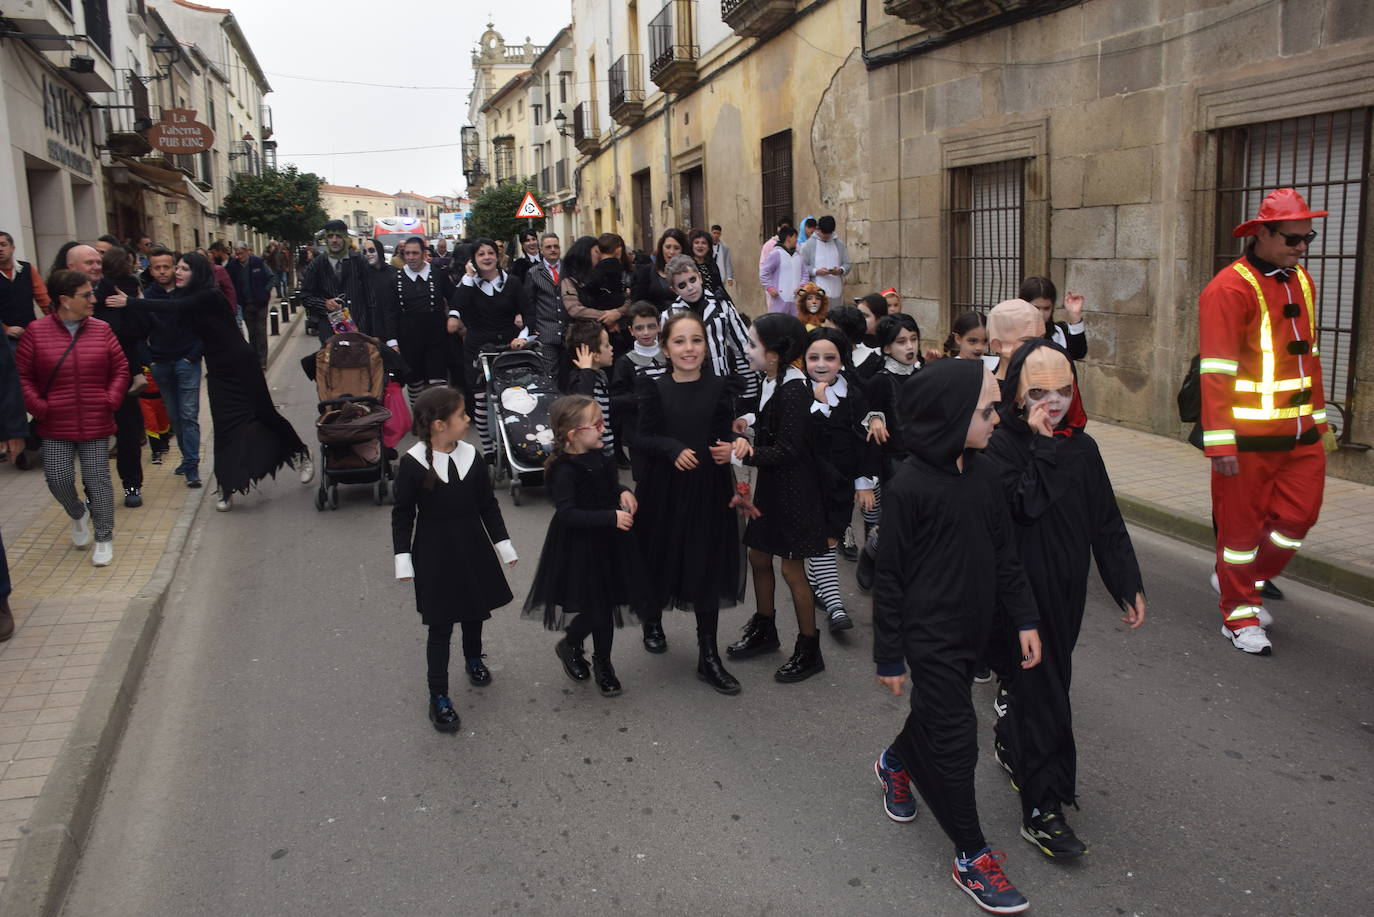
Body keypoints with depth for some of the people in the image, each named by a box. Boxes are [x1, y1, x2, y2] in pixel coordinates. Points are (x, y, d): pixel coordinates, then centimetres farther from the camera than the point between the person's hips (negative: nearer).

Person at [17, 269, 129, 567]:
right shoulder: (36, 331, -4)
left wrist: (111, 400, -4)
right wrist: (38, 407, -8)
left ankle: (104, 537, 14)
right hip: (55, 425, 0)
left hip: (95, 423, 0)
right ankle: (78, 514, 32)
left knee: (97, 479, 2)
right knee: (57, 478, -1)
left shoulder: (101, 330, 1)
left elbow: (121, 369, 7)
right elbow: (22, 376, 1)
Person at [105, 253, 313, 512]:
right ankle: (227, 489, 4)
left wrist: (129, 303, -31)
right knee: (225, 427, 2)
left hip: (241, 364, -7)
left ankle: (302, 454, 26)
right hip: (218, 369, 7)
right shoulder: (189, 297, 7)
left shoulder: (210, 297, -19)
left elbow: (174, 308, -30)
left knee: (264, 413, 5)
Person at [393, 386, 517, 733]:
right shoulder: (412, 463, -16)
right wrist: (403, 560, -11)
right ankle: (438, 697, 14)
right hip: (434, 553, -4)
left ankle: (473, 659, 50)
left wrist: (503, 544, 8)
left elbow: (488, 504, 5)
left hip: (473, 548, 4)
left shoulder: (471, 456, -5)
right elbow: (402, 515, -8)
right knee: (440, 625, 2)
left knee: (474, 611, 22)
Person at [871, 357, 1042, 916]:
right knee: (955, 741, 1)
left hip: (972, 628, 7)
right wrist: (889, 657, -10)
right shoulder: (908, 487, -20)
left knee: (938, 715, 23)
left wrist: (1024, 619, 7)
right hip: (929, 634, -7)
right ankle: (972, 857, 18)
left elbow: (1004, 552, 8)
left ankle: (895, 763, 54)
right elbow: (889, 577, -14)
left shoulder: (982, 473, -1)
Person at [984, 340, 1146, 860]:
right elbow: (1021, 505, -29)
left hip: (1065, 591, 6)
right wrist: (1040, 444, -25)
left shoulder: (1082, 448, 3)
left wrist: (1129, 586, 8)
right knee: (1039, 692, -3)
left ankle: (1010, 747, 46)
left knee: (1049, 677, 19)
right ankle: (1041, 810, 7)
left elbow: (1107, 524, 8)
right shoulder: (1001, 446, -14)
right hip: (1018, 591, -6)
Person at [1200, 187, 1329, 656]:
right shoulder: (1230, 288, -14)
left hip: (1299, 433, 7)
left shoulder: (1301, 282, 11)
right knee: (1241, 523, 4)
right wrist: (1220, 442, -20)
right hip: (1249, 437, -7)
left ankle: (1243, 579, 32)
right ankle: (1239, 615, 18)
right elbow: (1215, 371, -17)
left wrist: (1318, 417, 18)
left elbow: (1307, 354, 19)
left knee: (1298, 516, 10)